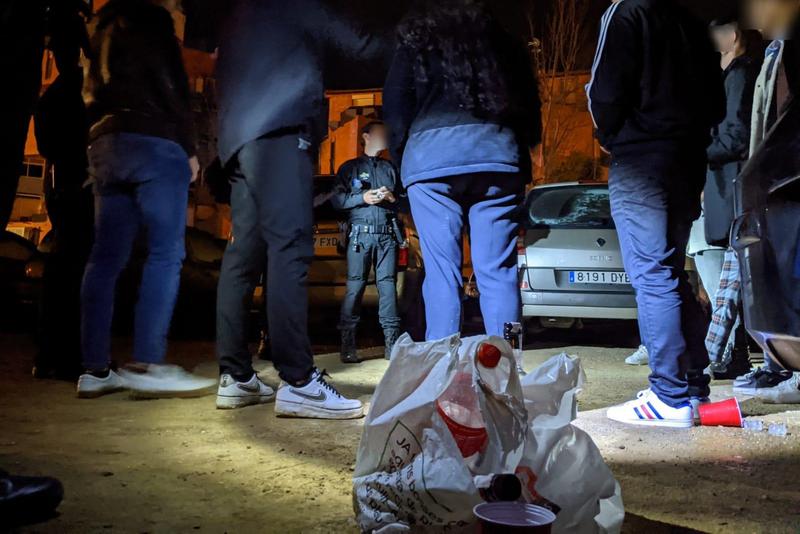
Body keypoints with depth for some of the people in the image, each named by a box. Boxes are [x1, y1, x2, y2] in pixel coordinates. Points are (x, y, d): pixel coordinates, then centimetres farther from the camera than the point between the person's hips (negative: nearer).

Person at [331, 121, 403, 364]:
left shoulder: (390, 168, 22)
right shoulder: (350, 167, 14)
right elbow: (336, 199, 4)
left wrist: (392, 198, -2)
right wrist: (362, 198, -8)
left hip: (388, 234, 2)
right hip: (361, 234, -2)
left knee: (388, 285, -3)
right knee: (355, 286, -7)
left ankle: (392, 341, -3)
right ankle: (347, 343, -5)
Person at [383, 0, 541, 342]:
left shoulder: (417, 40, 18)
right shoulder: (504, 44, 26)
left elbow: (395, 105, 8)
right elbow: (530, 106, 20)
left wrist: (401, 154, 18)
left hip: (432, 155, -2)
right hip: (497, 152, 2)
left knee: (441, 271, -1)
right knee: (498, 271, 1)